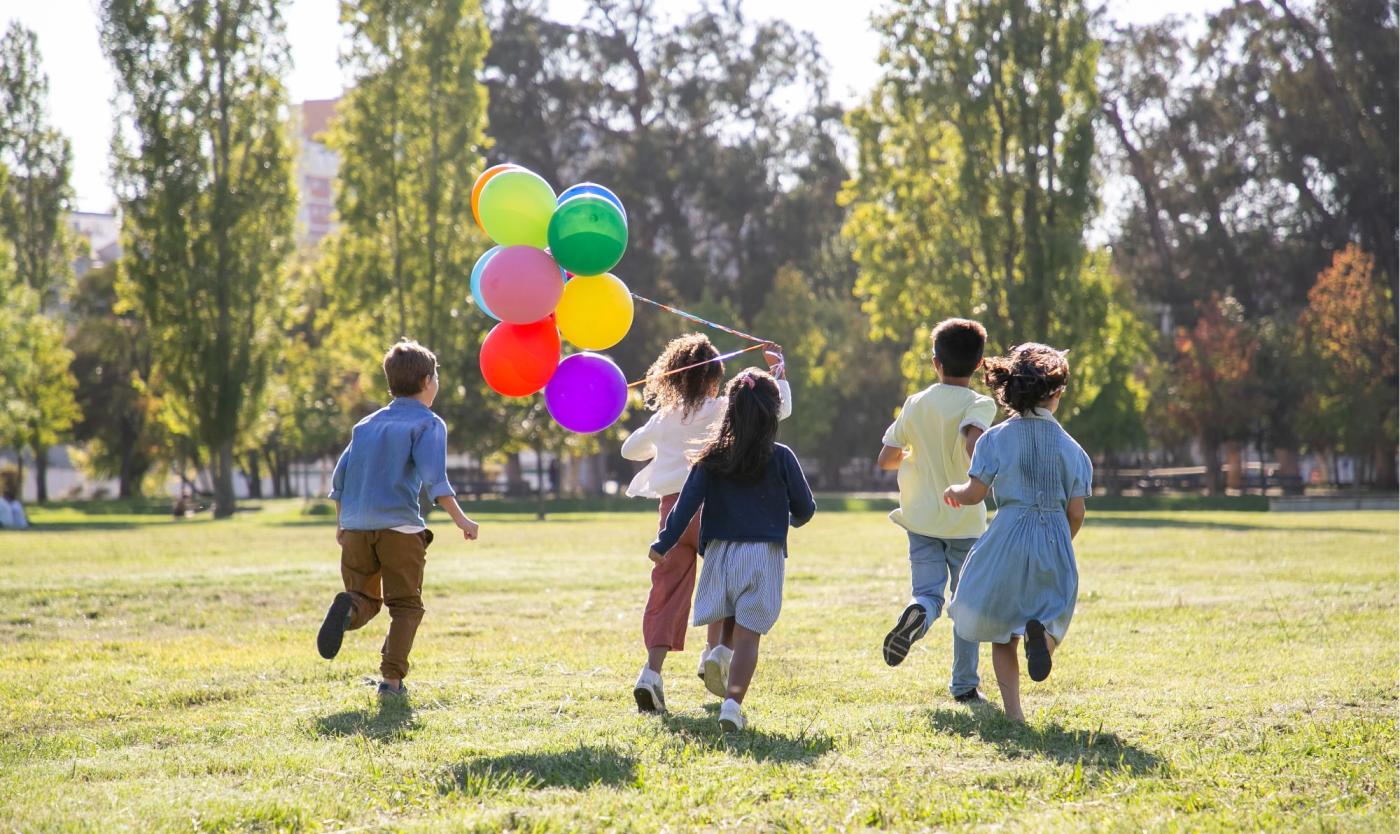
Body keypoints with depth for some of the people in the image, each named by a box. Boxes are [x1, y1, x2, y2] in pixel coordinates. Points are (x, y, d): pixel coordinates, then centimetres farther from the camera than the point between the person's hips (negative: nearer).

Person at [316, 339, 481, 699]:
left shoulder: (367, 424, 19)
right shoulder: (428, 423, 2)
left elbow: (340, 476, 18)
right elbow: (433, 476, -13)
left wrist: (341, 523, 27)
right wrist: (460, 518, -15)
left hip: (355, 526, 4)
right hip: (399, 526, -4)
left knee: (367, 599, 14)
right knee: (406, 605, 7)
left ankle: (348, 606, -22)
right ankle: (392, 678, -5)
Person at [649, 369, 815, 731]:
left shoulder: (713, 457, 2)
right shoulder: (780, 458, -2)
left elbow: (687, 502, -5)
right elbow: (805, 507, 5)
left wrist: (664, 544, -2)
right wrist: (793, 520, 28)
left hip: (720, 551, 2)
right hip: (763, 553, -2)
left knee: (727, 627, 22)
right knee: (747, 634, -5)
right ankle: (733, 702, -17)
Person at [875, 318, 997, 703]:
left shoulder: (916, 404, 4)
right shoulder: (980, 405, -8)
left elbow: (885, 459, 6)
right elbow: (974, 442, -29)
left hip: (922, 518, 2)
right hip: (966, 520, -2)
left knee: (928, 593, 0)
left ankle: (916, 614, -36)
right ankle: (964, 684, 14)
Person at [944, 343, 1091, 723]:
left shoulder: (997, 438, -3)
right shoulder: (1069, 446, 2)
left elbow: (974, 494, -5)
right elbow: (1076, 512, 2)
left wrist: (954, 491, 17)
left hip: (1009, 537, -1)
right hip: (1055, 540, 1)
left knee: (1001, 628, 12)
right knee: (1052, 614, 14)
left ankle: (1012, 709, 5)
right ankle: (1041, 632, -25)